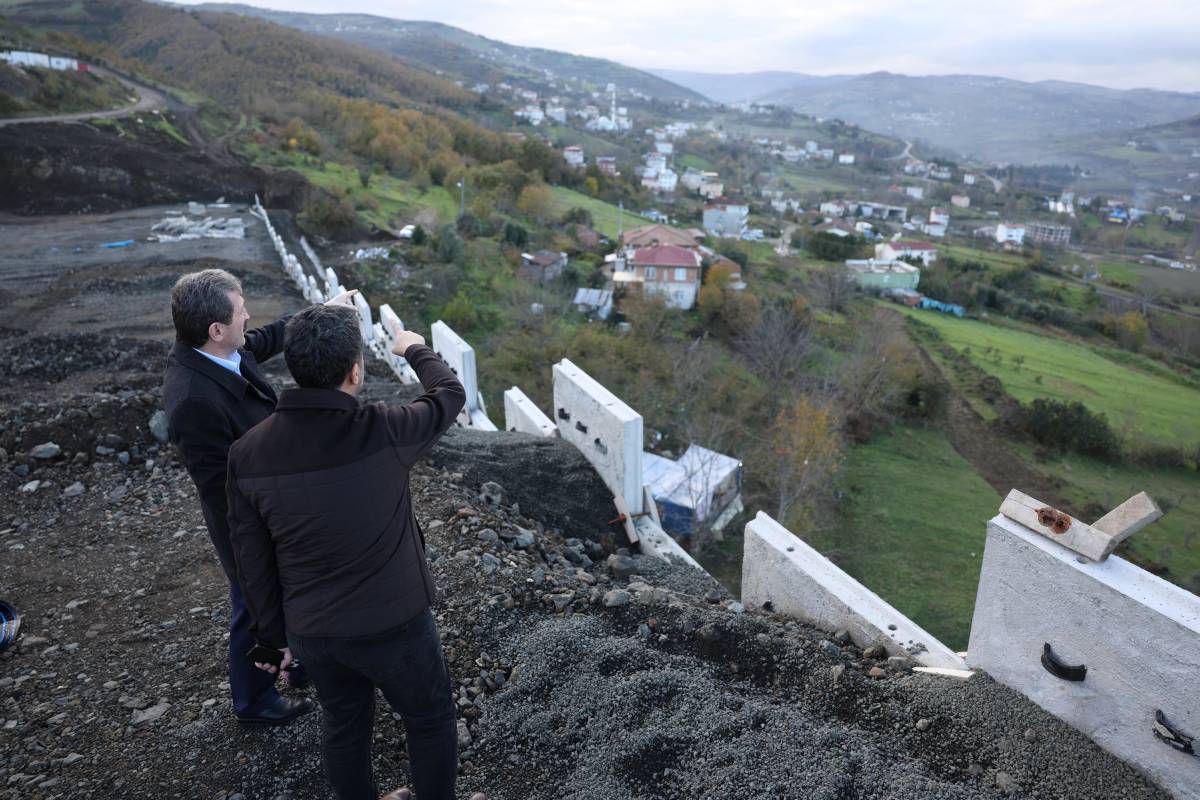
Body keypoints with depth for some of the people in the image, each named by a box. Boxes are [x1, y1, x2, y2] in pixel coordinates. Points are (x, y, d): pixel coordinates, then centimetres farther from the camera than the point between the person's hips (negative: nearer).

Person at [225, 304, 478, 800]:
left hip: (310, 631, 5)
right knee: (430, 720, 21)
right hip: (393, 623, -4)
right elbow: (450, 395, -4)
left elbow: (252, 560, -2)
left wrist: (275, 634, 12)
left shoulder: (248, 453, -11)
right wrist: (416, 349, 16)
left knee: (343, 725, 28)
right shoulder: (382, 432, -25)